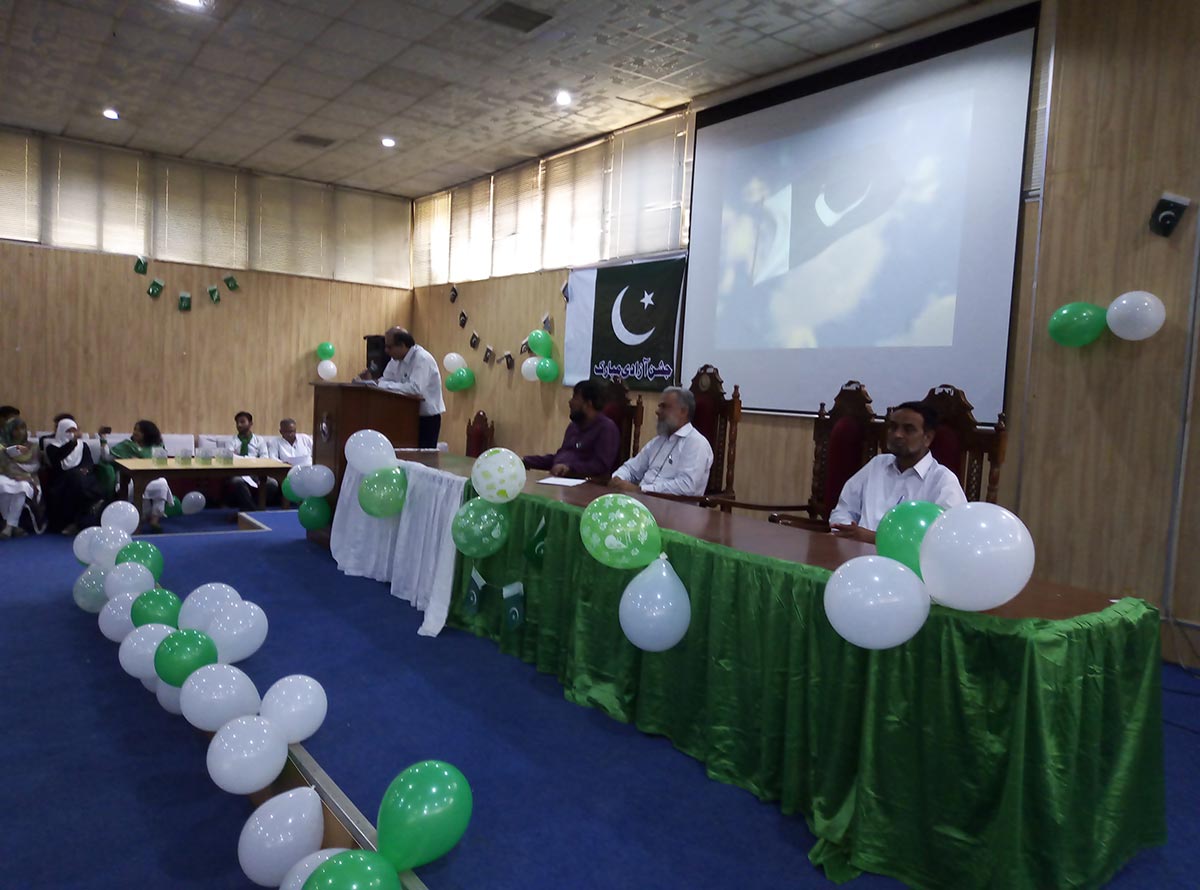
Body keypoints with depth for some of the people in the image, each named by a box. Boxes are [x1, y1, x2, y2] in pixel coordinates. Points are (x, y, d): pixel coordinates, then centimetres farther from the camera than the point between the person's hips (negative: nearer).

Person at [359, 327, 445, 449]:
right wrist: (370, 381, -12)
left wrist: (380, 384, -28)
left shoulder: (422, 359, -21)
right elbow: (386, 381, 10)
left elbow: (415, 388, -33)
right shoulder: (397, 358, 5)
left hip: (427, 418, -8)